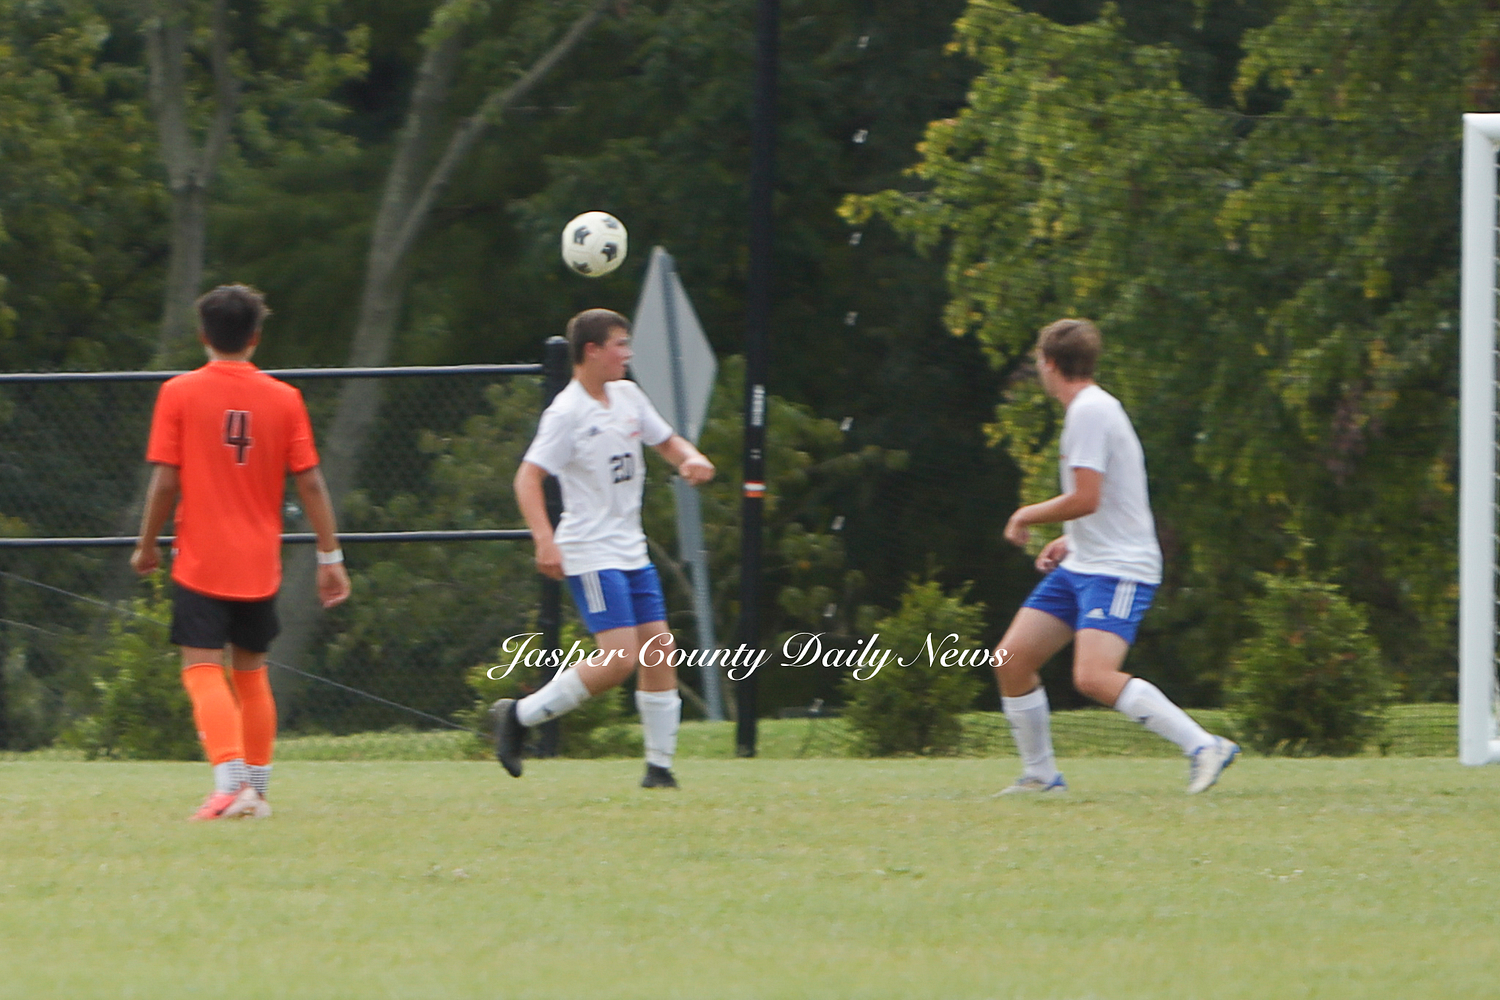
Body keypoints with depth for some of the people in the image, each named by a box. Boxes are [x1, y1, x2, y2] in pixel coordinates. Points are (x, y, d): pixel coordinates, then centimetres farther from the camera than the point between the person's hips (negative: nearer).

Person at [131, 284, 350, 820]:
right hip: (260, 564, 4)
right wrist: (330, 557, 5)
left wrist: (146, 545, 6)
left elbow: (165, 480, -7)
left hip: (202, 562, -3)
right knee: (251, 673, 17)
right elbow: (310, 482, 0)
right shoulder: (284, 398, 1)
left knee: (203, 670, -8)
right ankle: (257, 789, 22)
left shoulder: (179, 393, -6)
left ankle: (230, 781, -26)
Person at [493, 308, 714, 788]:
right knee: (620, 658, -16)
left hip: (632, 550, 8)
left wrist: (691, 459, 1)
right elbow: (528, 477, -18)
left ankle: (660, 764, 7)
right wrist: (544, 540, -31)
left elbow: (667, 441, 25)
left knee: (659, 649, 1)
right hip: (591, 554, -8)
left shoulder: (628, 396, 10)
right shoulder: (567, 412, -13)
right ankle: (519, 716, -4)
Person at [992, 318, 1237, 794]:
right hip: (1080, 565, 10)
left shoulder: (1090, 411, -14)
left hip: (1117, 569, -10)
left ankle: (1203, 746, -23)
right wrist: (1069, 540, 19)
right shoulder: (1094, 407, 17)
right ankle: (1040, 775, 14)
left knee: (1094, 676, -26)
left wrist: (1027, 515, -6)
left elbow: (1085, 499, -21)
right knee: (1011, 660, 5)